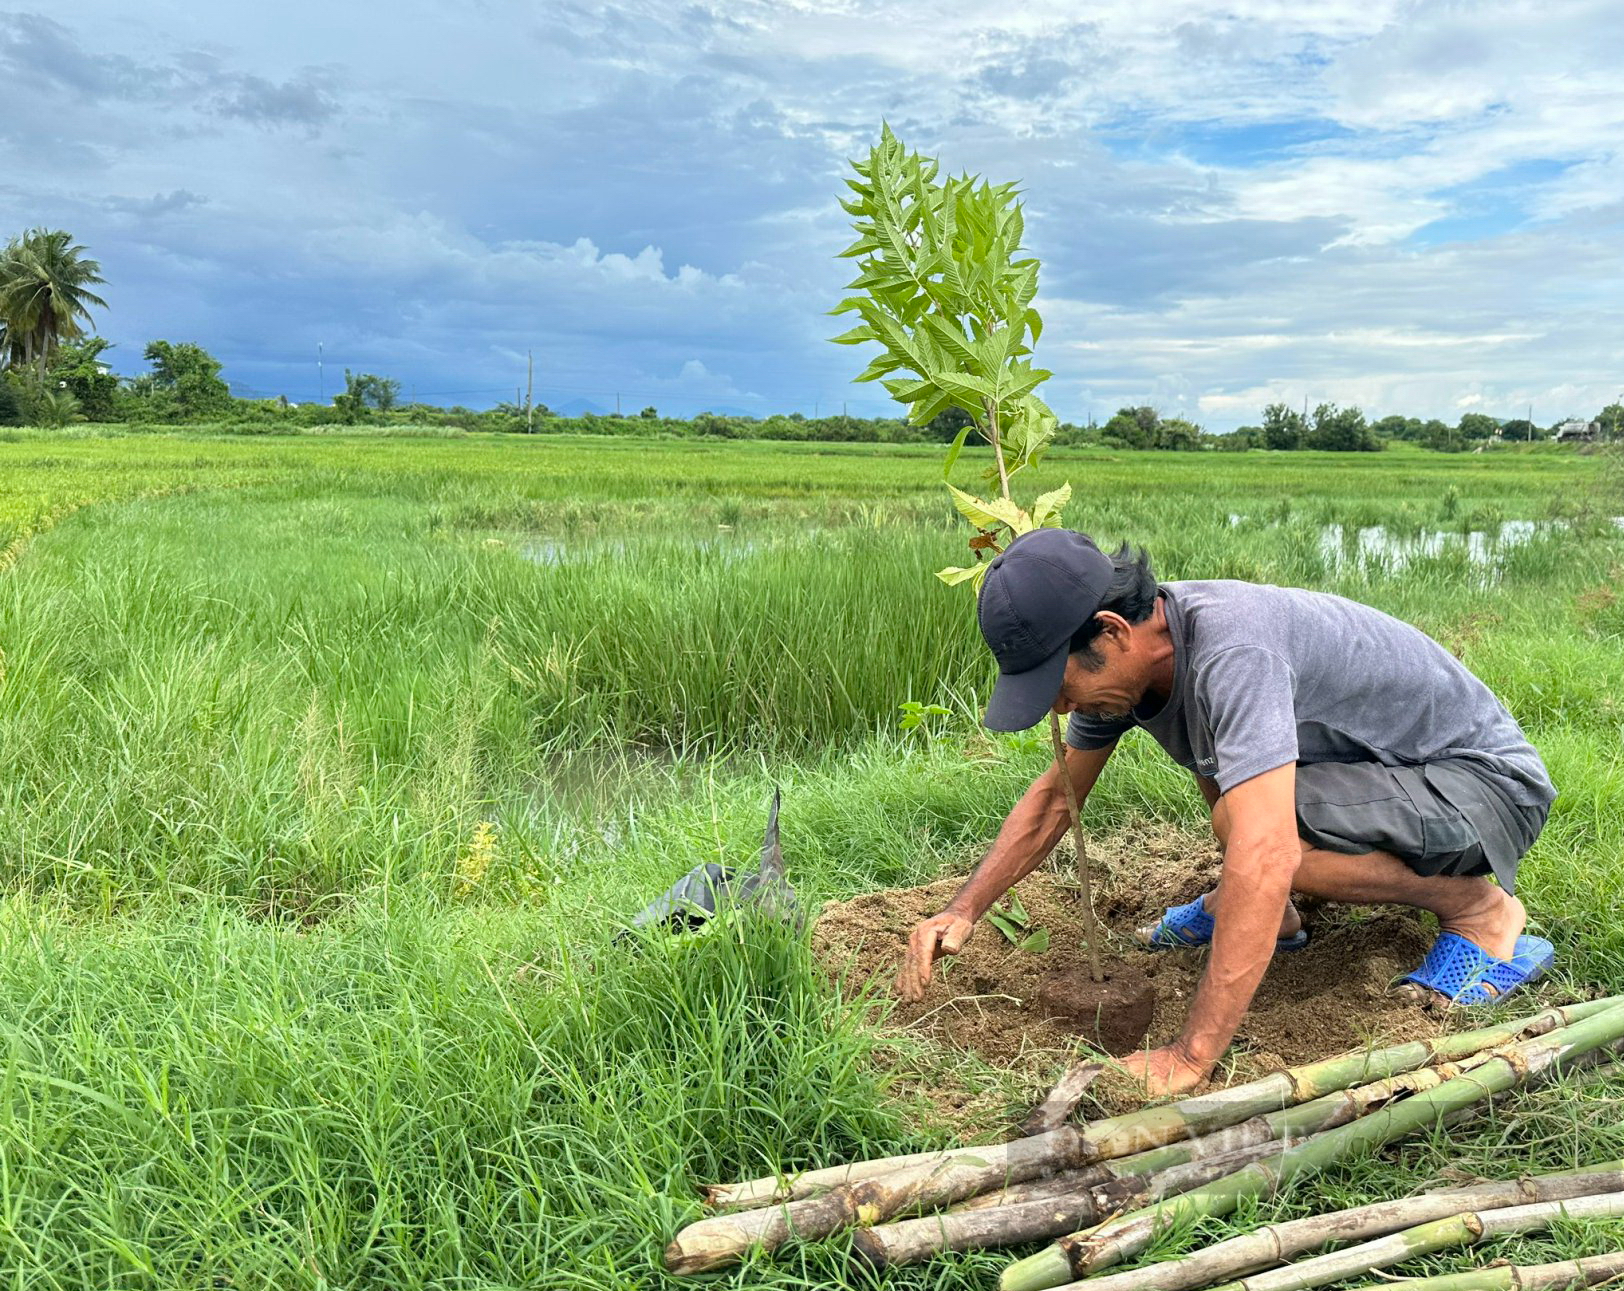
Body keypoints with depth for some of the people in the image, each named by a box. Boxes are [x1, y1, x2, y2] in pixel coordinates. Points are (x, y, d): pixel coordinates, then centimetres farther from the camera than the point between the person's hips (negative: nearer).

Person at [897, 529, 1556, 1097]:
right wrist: (963, 910, -3)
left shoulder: (1230, 650, -34)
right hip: (1390, 763, 9)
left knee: (1245, 828, -30)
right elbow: (1055, 793, 6)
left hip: (1492, 784, -8)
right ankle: (1266, 912, 13)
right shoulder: (1122, 652, -6)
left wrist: (1189, 1058, -41)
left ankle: (1479, 910, -8)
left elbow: (1264, 858, -43)